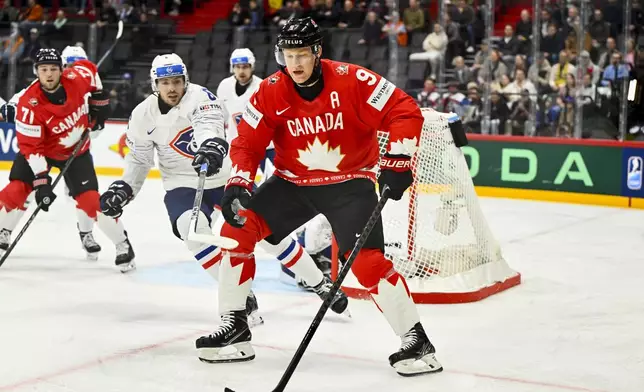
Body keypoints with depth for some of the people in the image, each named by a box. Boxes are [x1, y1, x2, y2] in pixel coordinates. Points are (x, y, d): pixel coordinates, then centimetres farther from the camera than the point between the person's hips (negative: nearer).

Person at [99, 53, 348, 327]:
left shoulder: (200, 97, -18)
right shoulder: (143, 116, -5)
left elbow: (209, 125, -40)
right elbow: (139, 159, 7)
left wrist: (211, 145, -61)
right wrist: (123, 188, -6)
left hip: (226, 176, -2)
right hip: (183, 185, 2)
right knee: (192, 227, -29)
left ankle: (322, 285, 14)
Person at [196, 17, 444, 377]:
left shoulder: (352, 80, -20)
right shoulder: (270, 92, -10)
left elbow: (404, 111, -19)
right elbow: (248, 142, -6)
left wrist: (397, 159, -28)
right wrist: (238, 184, -21)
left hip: (350, 181, -4)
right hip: (293, 182, 4)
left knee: (367, 260, -18)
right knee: (237, 229, -7)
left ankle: (416, 340, -4)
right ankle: (235, 328, 5)